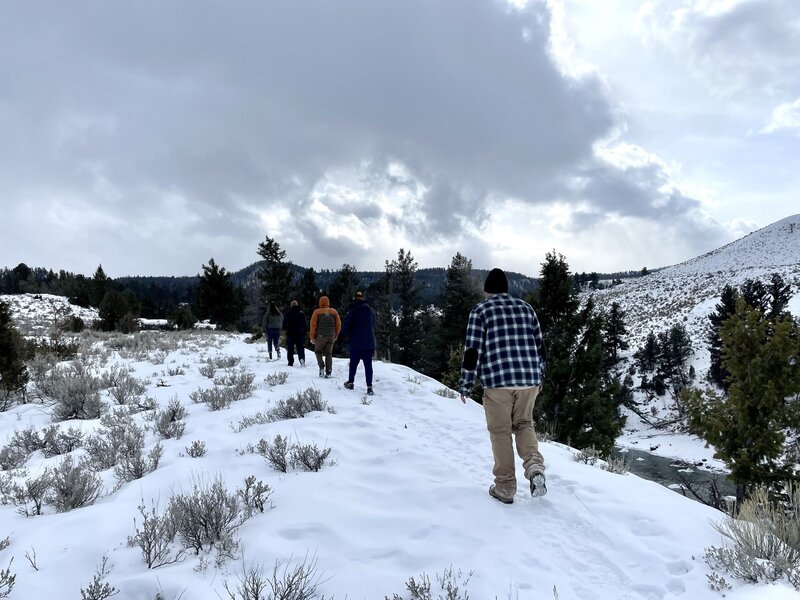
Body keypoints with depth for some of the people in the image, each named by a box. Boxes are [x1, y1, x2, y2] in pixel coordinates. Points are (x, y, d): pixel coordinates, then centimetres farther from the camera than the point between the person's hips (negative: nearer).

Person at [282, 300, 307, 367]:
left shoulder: (288, 313, -5)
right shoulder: (302, 313, 4)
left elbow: (284, 323, -7)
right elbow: (304, 325, 7)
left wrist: (285, 329, 13)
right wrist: (304, 334, 12)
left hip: (290, 333, -2)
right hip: (300, 333, 2)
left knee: (290, 348, 7)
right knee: (300, 347, 6)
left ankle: (291, 362, 6)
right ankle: (302, 358, -19)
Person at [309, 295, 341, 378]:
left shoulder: (317, 312, -5)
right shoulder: (334, 312, 3)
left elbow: (313, 325, -6)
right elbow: (338, 324, 6)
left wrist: (312, 337, 1)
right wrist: (335, 336, 16)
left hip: (320, 336, -2)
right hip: (331, 337, 2)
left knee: (318, 351, 16)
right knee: (329, 354, 9)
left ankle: (321, 367, -3)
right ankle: (328, 372, 5)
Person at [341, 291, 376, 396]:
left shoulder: (353, 310, -8)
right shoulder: (371, 310, 8)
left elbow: (346, 325, -10)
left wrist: (345, 332, 11)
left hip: (355, 343, -3)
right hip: (369, 343, 3)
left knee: (353, 363, 13)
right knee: (368, 365, 0)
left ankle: (351, 382, 23)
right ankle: (369, 387, -7)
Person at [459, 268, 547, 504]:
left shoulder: (480, 310, 1)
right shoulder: (526, 307, 14)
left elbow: (473, 351, -5)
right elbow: (540, 346, 16)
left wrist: (466, 385, 3)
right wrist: (539, 377, 27)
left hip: (497, 380, -4)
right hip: (529, 379, 4)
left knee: (501, 432, 8)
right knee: (524, 424, 21)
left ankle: (505, 487, 13)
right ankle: (535, 466, -2)